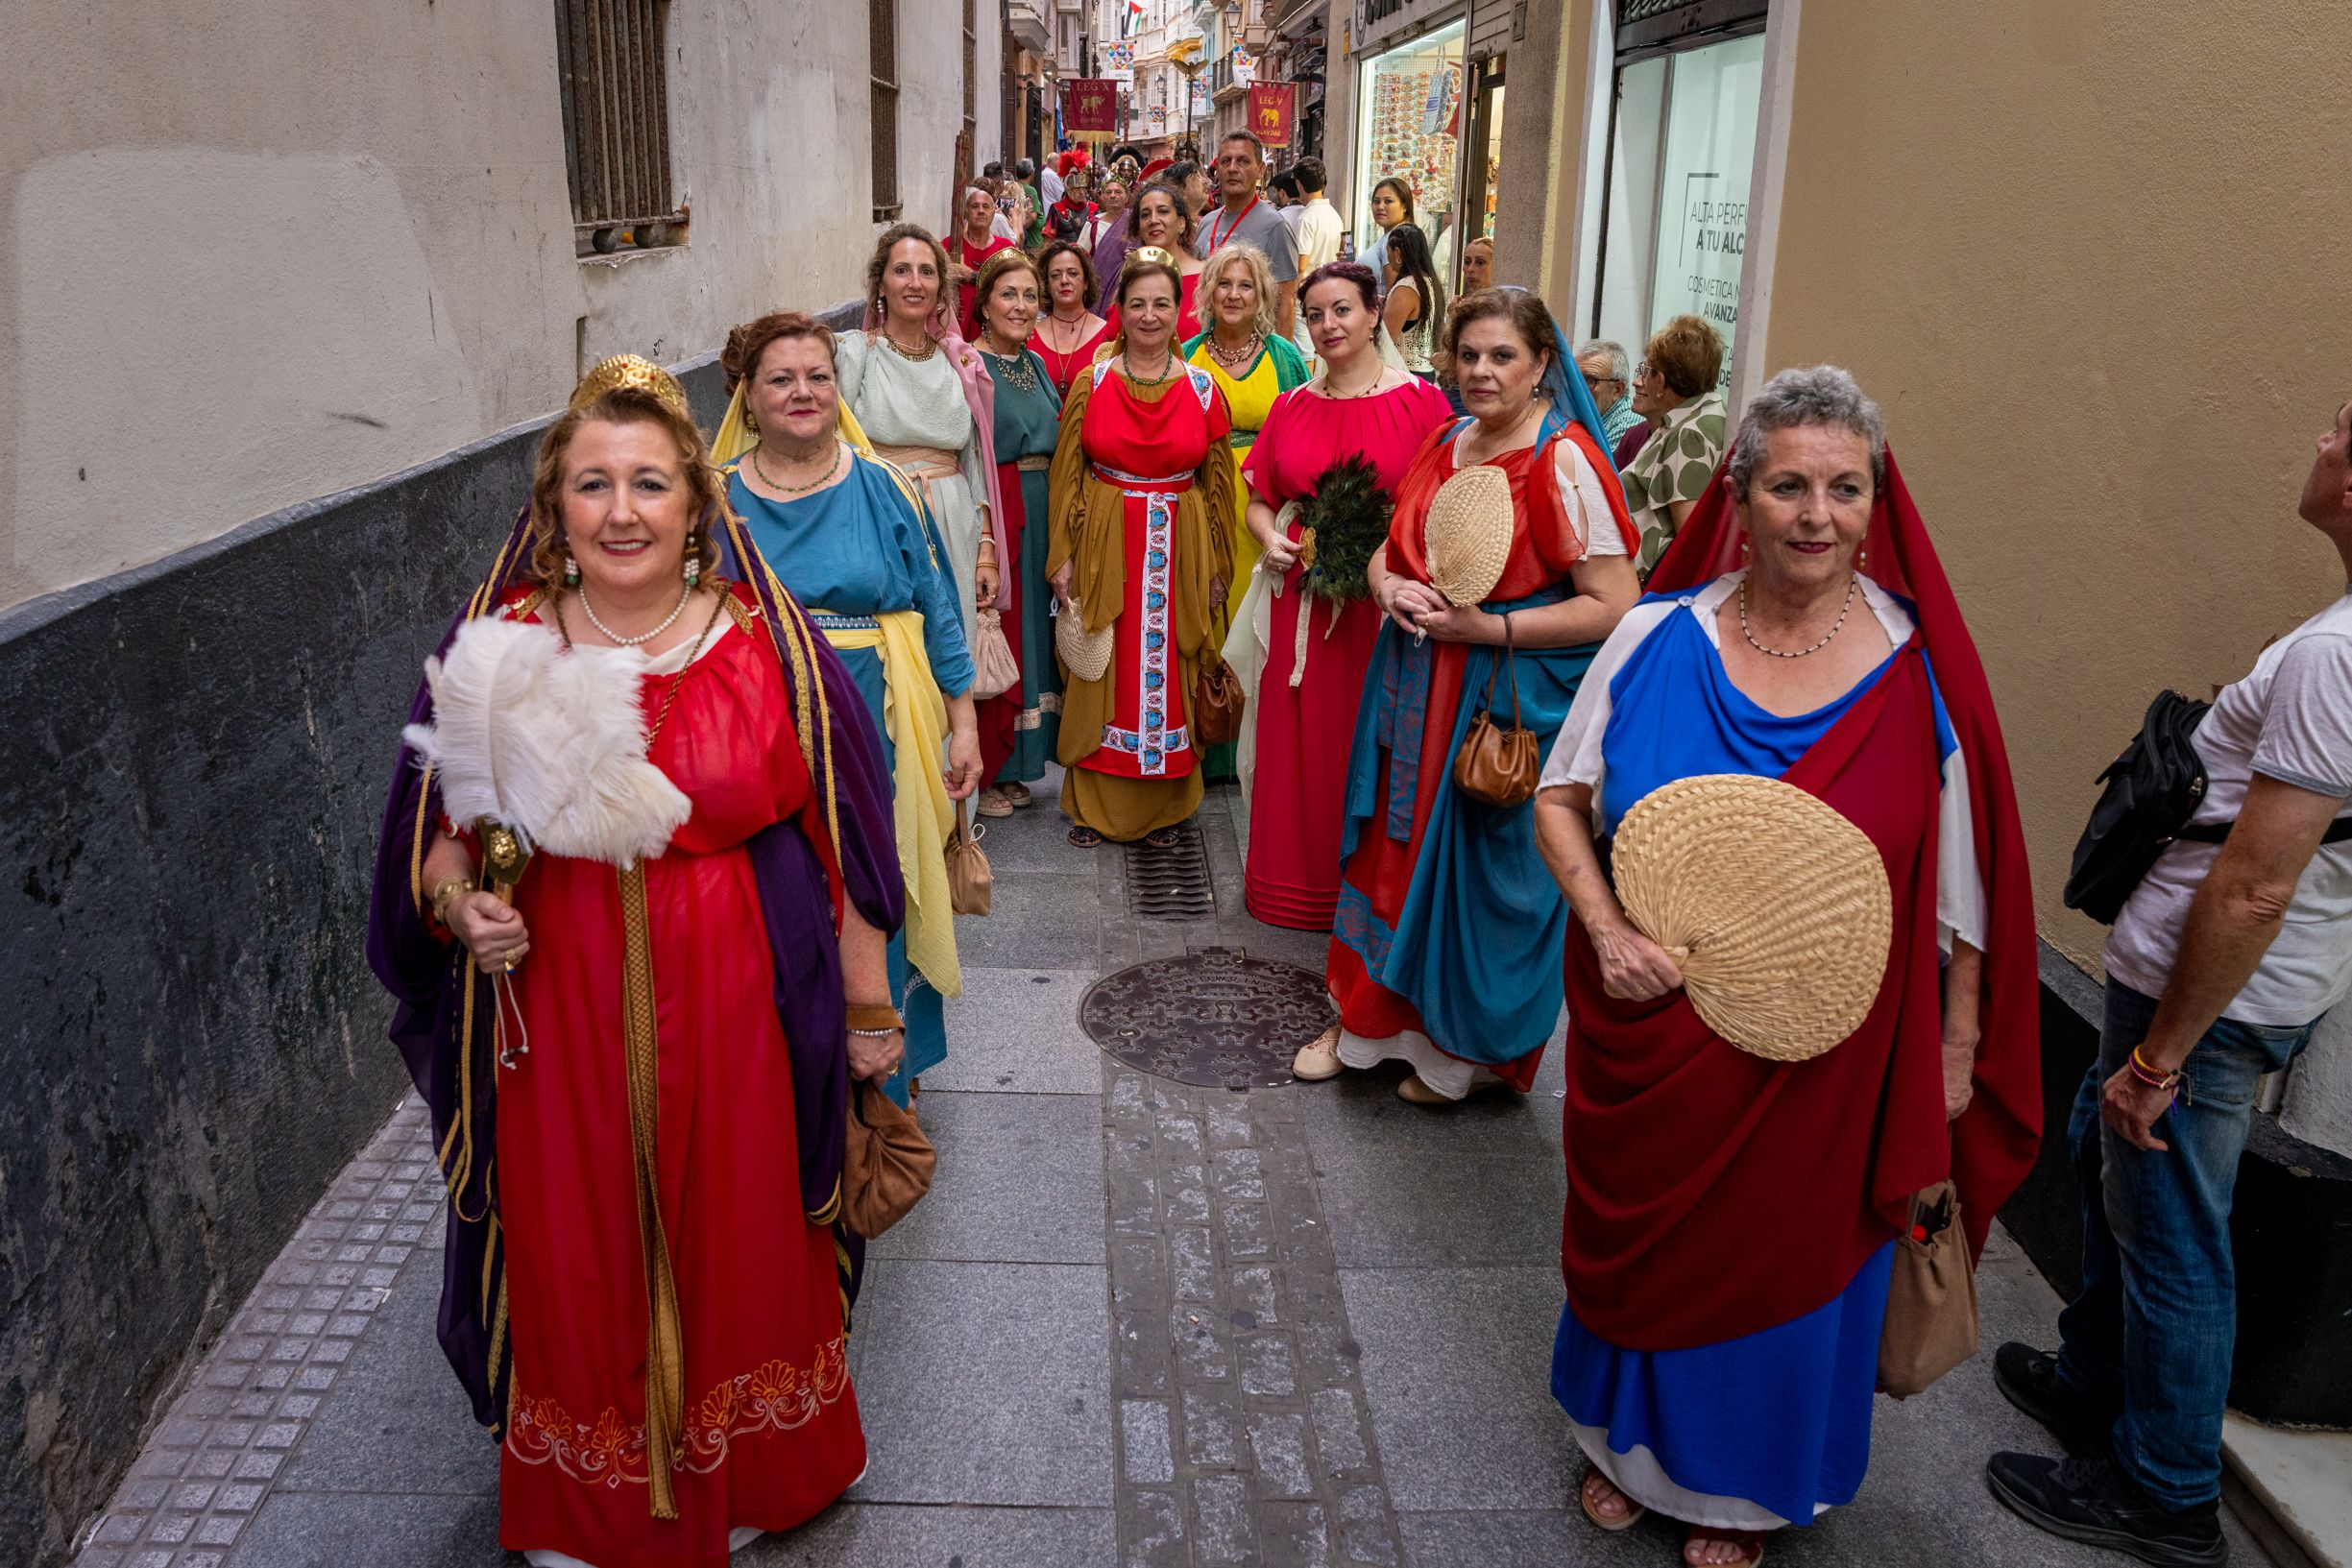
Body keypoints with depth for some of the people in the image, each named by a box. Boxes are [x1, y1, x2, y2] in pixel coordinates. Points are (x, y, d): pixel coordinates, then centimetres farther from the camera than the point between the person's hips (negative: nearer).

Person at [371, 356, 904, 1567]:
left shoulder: (767, 641, -5)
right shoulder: (495, 644, -2)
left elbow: (837, 838, -1)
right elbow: (434, 834, 7)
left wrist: (869, 1005, 1)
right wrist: (462, 909, -14)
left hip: (731, 1012, 0)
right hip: (555, 1017, 1)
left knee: (740, 1244, 14)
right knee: (575, 1261, 14)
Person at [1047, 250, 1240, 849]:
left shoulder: (1203, 389, 2)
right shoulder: (1091, 384, 1)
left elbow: (1219, 484, 5)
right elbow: (1066, 476, 1)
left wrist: (1218, 567, 4)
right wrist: (1064, 557, -5)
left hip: (1178, 551, 1)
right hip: (1105, 548, 0)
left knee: (1169, 675, 6)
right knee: (1103, 672, 4)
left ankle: (1165, 805, 19)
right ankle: (1094, 804, 17)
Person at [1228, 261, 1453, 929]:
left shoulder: (1421, 402, -2)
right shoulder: (1290, 408, 11)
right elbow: (1258, 500, 17)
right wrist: (1271, 540, -4)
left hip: (1384, 605, -3)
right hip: (1298, 604, 4)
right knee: (1294, 743, 8)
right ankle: (1291, 883, 24)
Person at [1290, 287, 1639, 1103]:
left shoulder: (1563, 461, -14)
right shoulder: (1445, 443, 8)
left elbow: (1614, 605, -18)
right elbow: (1390, 548, 18)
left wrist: (1487, 628, -22)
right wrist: (1390, 587, -6)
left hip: (1511, 696, -7)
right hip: (1416, 686, 7)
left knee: (1484, 862, 5)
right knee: (1396, 845, 14)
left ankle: (1472, 1048, 24)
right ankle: (1369, 1013, 31)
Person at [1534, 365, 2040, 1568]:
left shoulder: (1918, 667, -11)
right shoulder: (1658, 636, -9)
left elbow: (1959, 882, -3)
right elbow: (1562, 798, 0)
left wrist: (1958, 1047, -1)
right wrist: (1606, 929, -15)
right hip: (1650, 1029, 1)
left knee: (1785, 1256, 17)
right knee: (1640, 1233, 20)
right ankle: (1632, 1443, 49)